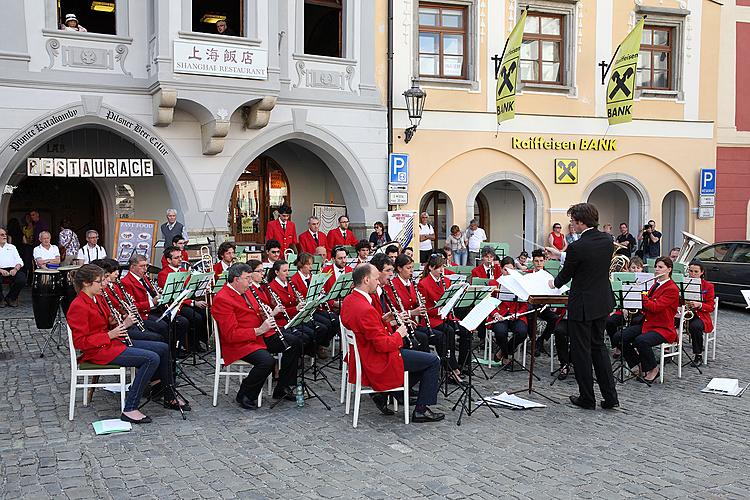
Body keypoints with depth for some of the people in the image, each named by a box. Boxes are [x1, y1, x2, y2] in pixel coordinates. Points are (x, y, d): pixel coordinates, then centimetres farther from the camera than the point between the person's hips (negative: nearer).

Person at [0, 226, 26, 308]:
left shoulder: (12, 247, 22)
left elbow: (19, 261, 12)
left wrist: (15, 269, -10)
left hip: (12, 270, 3)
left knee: (22, 278, -28)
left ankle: (11, 298, -2)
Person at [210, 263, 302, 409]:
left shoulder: (245, 291, 12)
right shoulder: (221, 299, -18)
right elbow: (231, 334, -23)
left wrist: (265, 315, 3)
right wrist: (258, 330, -24)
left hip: (260, 335, 10)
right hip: (239, 344, -10)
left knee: (295, 343, 1)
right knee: (267, 361, -34)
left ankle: (282, 389, 10)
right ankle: (244, 396, -10)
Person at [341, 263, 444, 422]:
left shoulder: (349, 300, 2)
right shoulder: (365, 310, -29)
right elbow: (383, 345, -27)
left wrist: (383, 320, 4)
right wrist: (398, 335, -9)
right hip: (379, 364, -10)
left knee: (426, 357, 22)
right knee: (433, 361, -3)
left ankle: (385, 395, 16)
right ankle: (421, 410, 4)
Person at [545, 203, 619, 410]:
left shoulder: (577, 247, -22)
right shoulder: (607, 240, 0)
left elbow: (566, 274, -9)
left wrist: (555, 283, 14)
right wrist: (561, 255, 20)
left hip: (582, 306, -8)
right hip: (603, 303, 8)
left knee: (581, 350, 6)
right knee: (598, 346, 18)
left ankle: (587, 398, 14)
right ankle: (610, 397, 17)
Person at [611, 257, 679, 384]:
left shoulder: (672, 289, -11)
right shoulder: (655, 284, 16)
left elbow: (655, 307, -22)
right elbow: (645, 306, 15)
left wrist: (641, 294, -16)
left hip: (663, 329, -8)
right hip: (646, 324, 8)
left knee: (641, 340, -36)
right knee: (618, 337, -11)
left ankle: (653, 369, -10)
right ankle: (637, 365, 4)